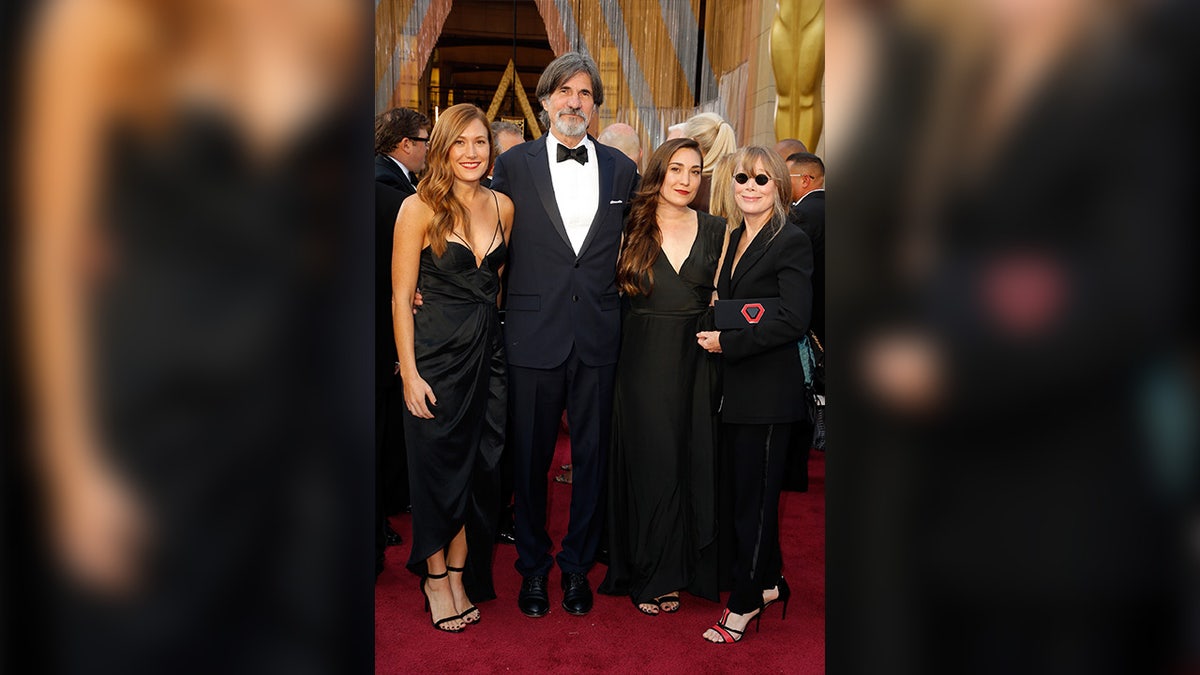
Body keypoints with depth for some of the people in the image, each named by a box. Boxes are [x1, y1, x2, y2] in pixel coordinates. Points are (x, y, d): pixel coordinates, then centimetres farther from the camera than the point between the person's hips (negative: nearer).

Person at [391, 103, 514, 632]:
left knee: (483, 468, 9)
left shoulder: (503, 207, 6)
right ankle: (434, 578, 26)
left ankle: (460, 575, 27)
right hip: (435, 352, -4)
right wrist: (409, 373, -13)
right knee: (438, 467, 6)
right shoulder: (419, 209, -8)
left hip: (489, 350, 5)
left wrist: (486, 318, 6)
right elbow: (401, 297, -9)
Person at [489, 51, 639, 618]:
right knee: (530, 457, 9)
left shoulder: (621, 169, 7)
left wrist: (614, 303, 11)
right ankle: (533, 566, 28)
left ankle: (577, 564, 28)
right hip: (534, 333, -1)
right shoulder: (514, 165, 2)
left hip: (598, 336, 2)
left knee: (591, 456, 10)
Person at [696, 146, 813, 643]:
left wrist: (728, 342, -16)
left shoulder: (791, 242, -10)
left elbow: (793, 320, -19)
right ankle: (768, 581, 32)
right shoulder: (733, 239, 13)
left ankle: (745, 602, 16)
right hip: (735, 387, 7)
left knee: (755, 495, 3)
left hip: (768, 391, -7)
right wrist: (714, 335, 4)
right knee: (745, 490, 15)